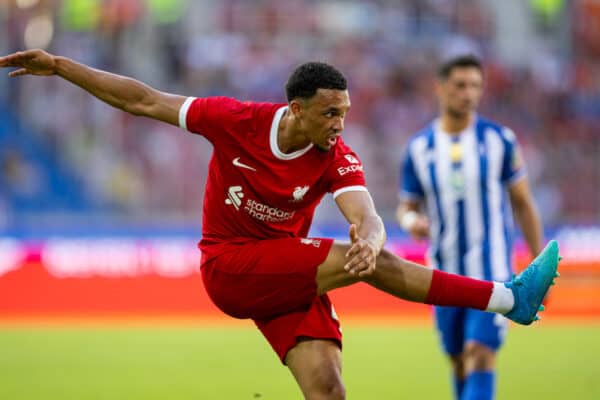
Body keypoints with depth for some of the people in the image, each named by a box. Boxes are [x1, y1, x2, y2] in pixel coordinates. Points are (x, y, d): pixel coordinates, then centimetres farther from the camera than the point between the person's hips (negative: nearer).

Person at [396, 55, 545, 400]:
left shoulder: (499, 140, -3)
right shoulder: (419, 148, 2)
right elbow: (407, 206, 11)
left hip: (492, 271, -3)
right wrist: (411, 221, -14)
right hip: (446, 274, 3)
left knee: (480, 355, -16)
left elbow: (523, 204, 4)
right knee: (459, 360, 11)